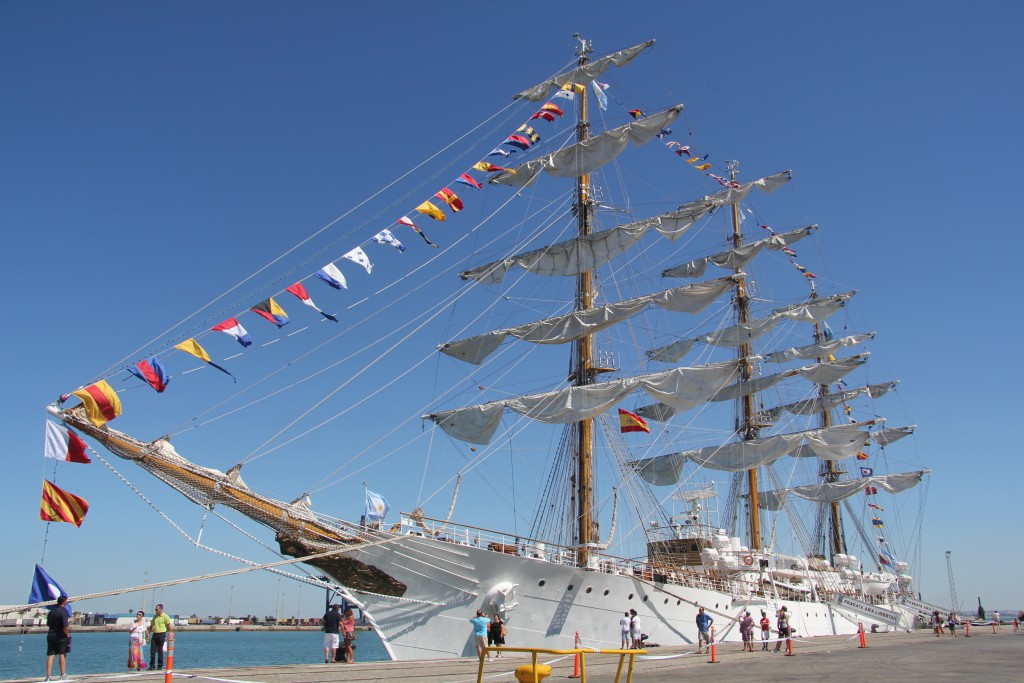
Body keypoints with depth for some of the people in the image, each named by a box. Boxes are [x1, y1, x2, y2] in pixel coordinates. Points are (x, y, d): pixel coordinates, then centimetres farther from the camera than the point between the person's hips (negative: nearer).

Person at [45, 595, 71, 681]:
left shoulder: (51, 611, 6)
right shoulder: (63, 612, -16)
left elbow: (48, 624, 14)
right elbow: (65, 627, -23)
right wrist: (67, 634, -7)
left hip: (51, 635, 5)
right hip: (60, 636, -5)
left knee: (50, 655, 5)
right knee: (62, 655, 5)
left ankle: (48, 676, 3)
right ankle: (63, 675, 10)